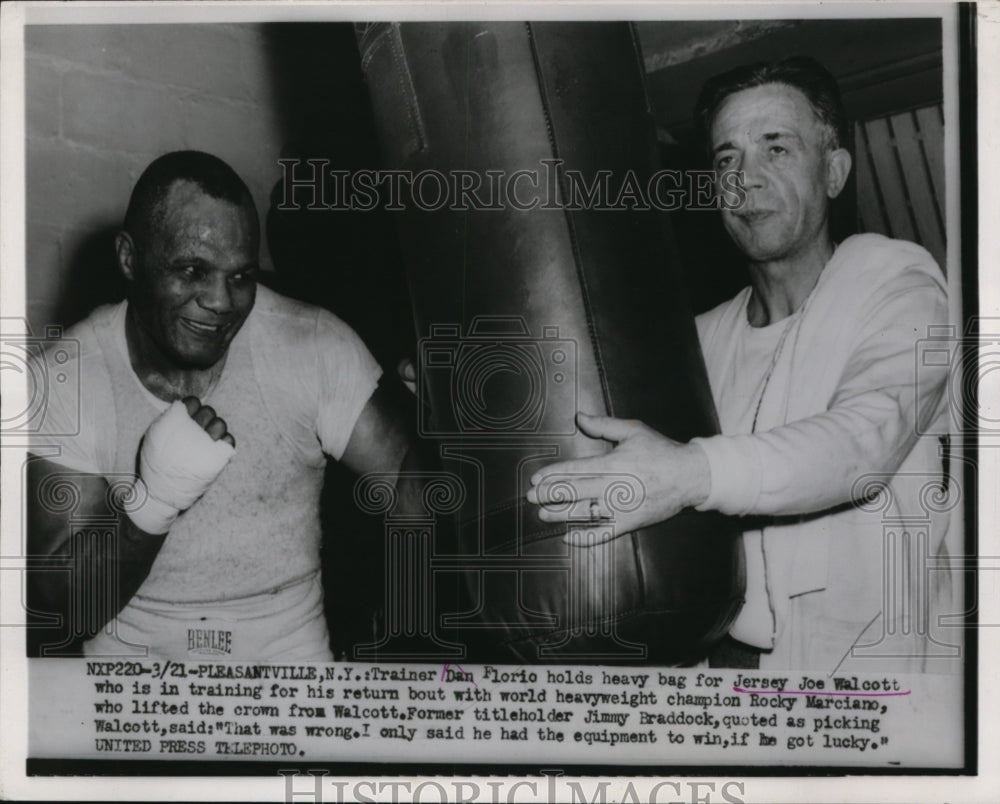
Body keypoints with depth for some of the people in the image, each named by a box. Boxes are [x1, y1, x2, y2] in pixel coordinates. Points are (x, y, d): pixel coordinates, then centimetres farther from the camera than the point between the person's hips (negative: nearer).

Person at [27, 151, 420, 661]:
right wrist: (153, 498, -26)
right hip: (130, 656, 3)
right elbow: (75, 607, -10)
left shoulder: (315, 348, -8)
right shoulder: (64, 385, -8)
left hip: (289, 647, -2)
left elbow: (411, 484, -10)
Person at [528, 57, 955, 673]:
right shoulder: (704, 337, 10)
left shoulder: (897, 281, -4)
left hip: (871, 652, -3)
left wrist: (692, 474, -36)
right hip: (725, 651, 3)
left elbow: (870, 434, -21)